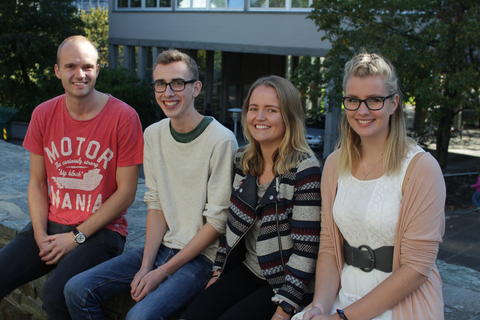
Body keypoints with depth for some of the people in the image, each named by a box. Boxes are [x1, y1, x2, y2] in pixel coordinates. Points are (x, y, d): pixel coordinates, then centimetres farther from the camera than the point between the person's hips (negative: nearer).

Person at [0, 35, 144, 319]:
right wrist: (40, 235, -7)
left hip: (100, 230, -4)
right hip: (51, 224, 5)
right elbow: (37, 183, 9)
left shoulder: (123, 117, -10)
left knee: (56, 294, -28)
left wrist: (77, 237, -11)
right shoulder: (43, 114, 5)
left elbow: (126, 192, -9)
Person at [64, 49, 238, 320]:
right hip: (160, 247, 7)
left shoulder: (221, 140, -16)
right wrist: (146, 265, -5)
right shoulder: (153, 134, 6)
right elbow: (155, 204, 7)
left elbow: (217, 222, -14)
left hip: (201, 255, -6)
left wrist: (163, 272, -14)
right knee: (78, 290, -4)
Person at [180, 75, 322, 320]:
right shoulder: (242, 160, 4)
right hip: (246, 272, 6)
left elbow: (305, 249, -17)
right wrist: (218, 272, 8)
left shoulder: (305, 169, -16)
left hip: (285, 282, -5)